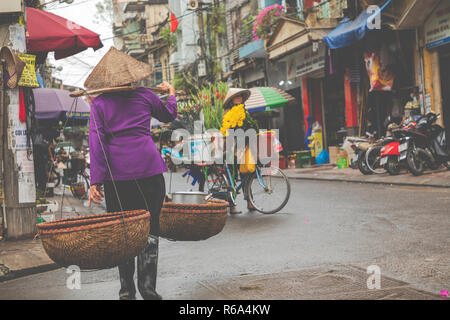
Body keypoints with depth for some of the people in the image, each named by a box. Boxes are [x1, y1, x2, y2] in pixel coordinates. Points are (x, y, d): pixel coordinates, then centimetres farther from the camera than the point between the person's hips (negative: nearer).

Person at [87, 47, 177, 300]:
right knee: (150, 227, 6)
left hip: (116, 174, 0)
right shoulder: (145, 96, 7)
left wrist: (96, 180, -5)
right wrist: (171, 94, 44)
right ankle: (147, 286, 2)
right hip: (148, 168, 0)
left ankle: (127, 290, 11)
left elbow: (97, 141, -4)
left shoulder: (99, 103, 4)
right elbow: (168, 116, 25)